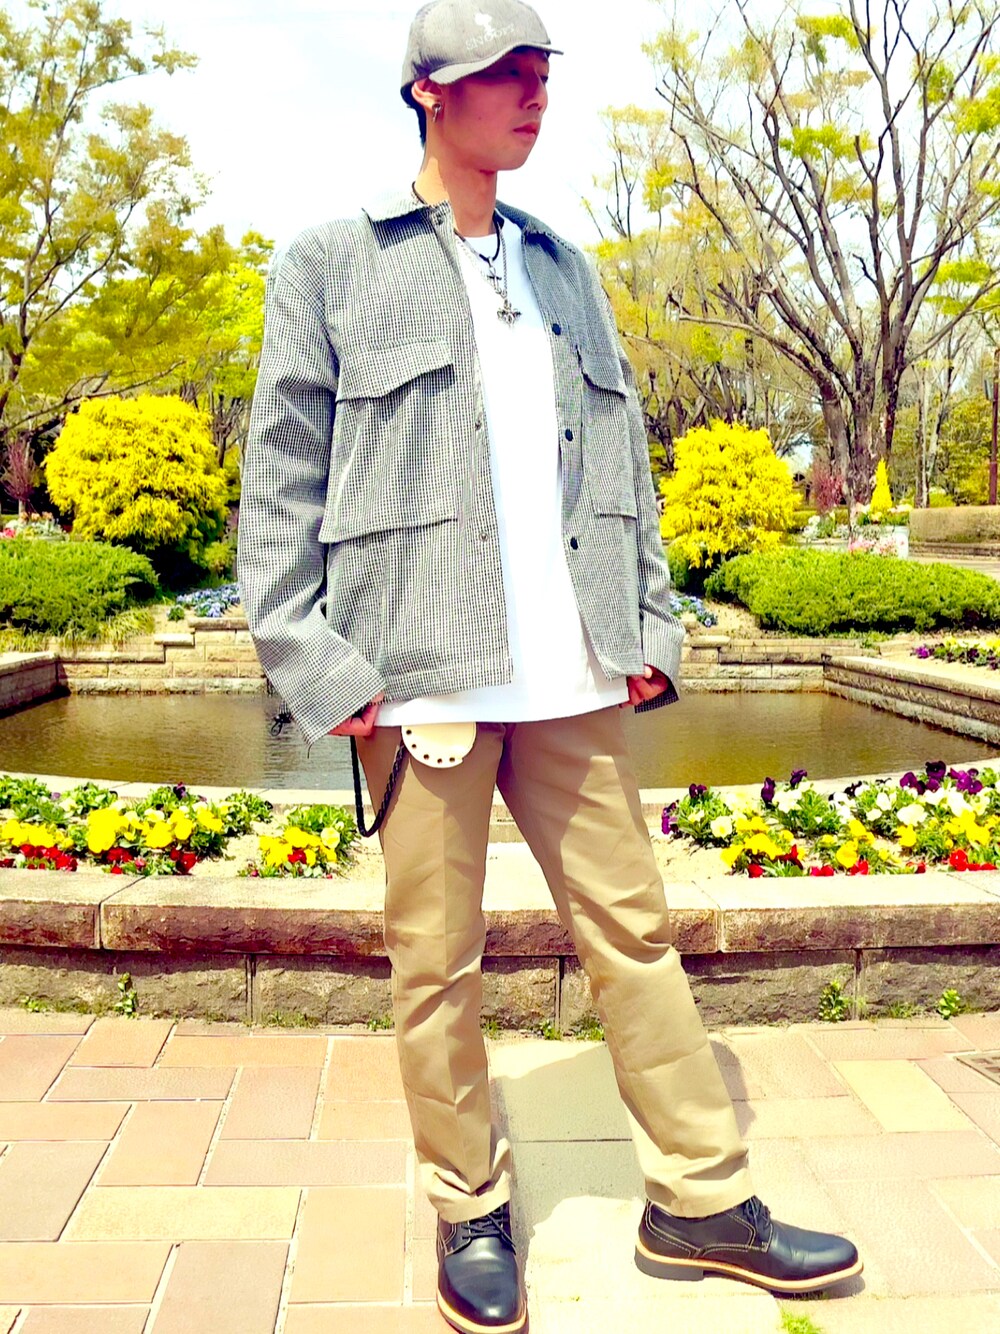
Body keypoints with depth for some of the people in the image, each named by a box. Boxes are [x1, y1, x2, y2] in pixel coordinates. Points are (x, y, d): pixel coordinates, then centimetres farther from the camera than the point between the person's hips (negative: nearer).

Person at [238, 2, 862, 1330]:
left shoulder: (565, 269, 19)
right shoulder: (330, 265, 5)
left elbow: (622, 457, 17)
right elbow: (281, 482, 0)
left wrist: (650, 625, 7)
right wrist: (317, 666, -8)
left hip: (571, 678, 4)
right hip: (421, 674, -4)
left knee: (633, 929, 8)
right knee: (438, 960, 5)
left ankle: (702, 1198, 22)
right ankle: (470, 1209, 24)